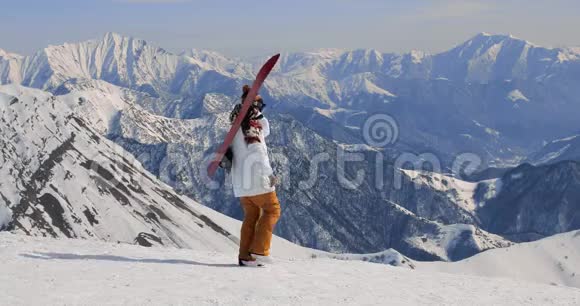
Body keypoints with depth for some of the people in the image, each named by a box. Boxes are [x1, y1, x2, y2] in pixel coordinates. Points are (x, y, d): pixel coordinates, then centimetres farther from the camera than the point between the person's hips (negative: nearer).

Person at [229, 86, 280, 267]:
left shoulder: (237, 126, 15)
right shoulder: (252, 125, -14)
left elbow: (265, 131, 28)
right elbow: (257, 150, -27)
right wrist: (269, 173, -26)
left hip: (241, 183, 9)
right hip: (255, 179, -8)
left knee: (251, 215, 15)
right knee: (272, 210, 4)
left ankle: (245, 255, 10)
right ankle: (259, 250, -4)